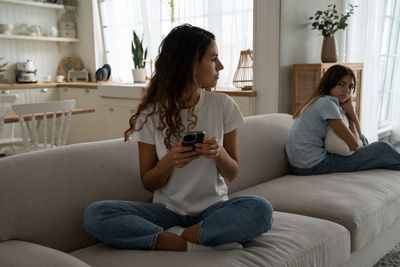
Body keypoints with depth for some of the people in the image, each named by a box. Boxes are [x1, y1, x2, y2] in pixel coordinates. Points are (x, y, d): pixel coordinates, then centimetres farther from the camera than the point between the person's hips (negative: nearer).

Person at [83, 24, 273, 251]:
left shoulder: (223, 105, -1)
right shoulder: (152, 113, -3)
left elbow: (232, 174, 5)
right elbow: (148, 183, 2)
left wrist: (219, 153, -18)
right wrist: (169, 161, -20)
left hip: (213, 209, 0)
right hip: (167, 210, 0)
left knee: (261, 209, -31)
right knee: (94, 215, -24)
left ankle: (176, 236, -18)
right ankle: (196, 246, -23)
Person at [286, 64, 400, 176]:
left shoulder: (319, 102, 14)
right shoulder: (327, 103, -14)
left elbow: (358, 137, 14)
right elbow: (354, 145, -15)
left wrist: (350, 109, 0)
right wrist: (351, 121, 3)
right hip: (313, 166, -9)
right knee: (383, 149, 0)